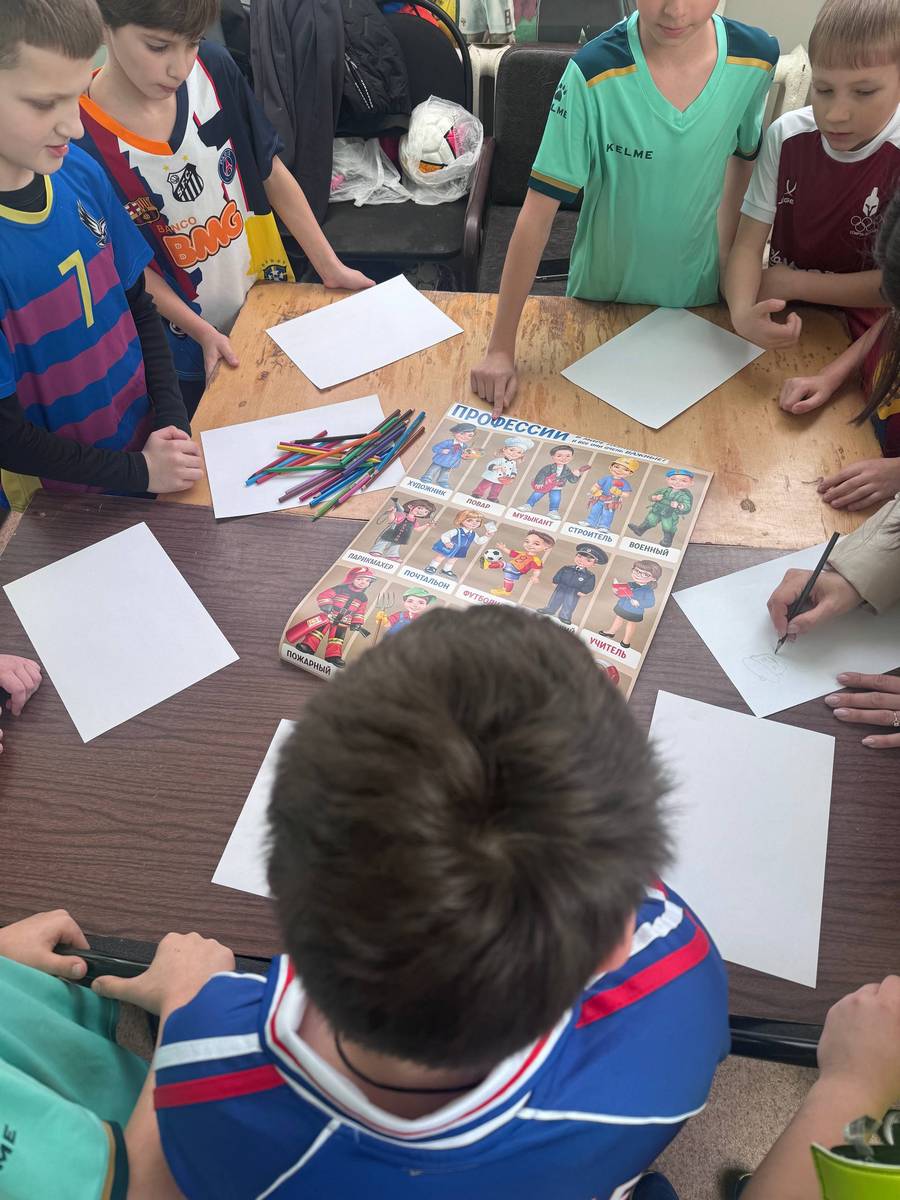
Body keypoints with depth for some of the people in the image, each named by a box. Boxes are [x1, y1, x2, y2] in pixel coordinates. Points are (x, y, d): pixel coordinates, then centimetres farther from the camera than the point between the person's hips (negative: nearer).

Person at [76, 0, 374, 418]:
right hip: (191, 353, -4)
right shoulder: (81, 139, -23)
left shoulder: (214, 68, -11)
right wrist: (203, 333, -18)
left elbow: (271, 173, -1)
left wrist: (331, 268, -3)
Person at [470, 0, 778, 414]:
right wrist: (501, 348, -27)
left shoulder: (756, 57, -14)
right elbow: (538, 212, -26)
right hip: (603, 294, -3)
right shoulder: (593, 74, -26)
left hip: (698, 293, 3)